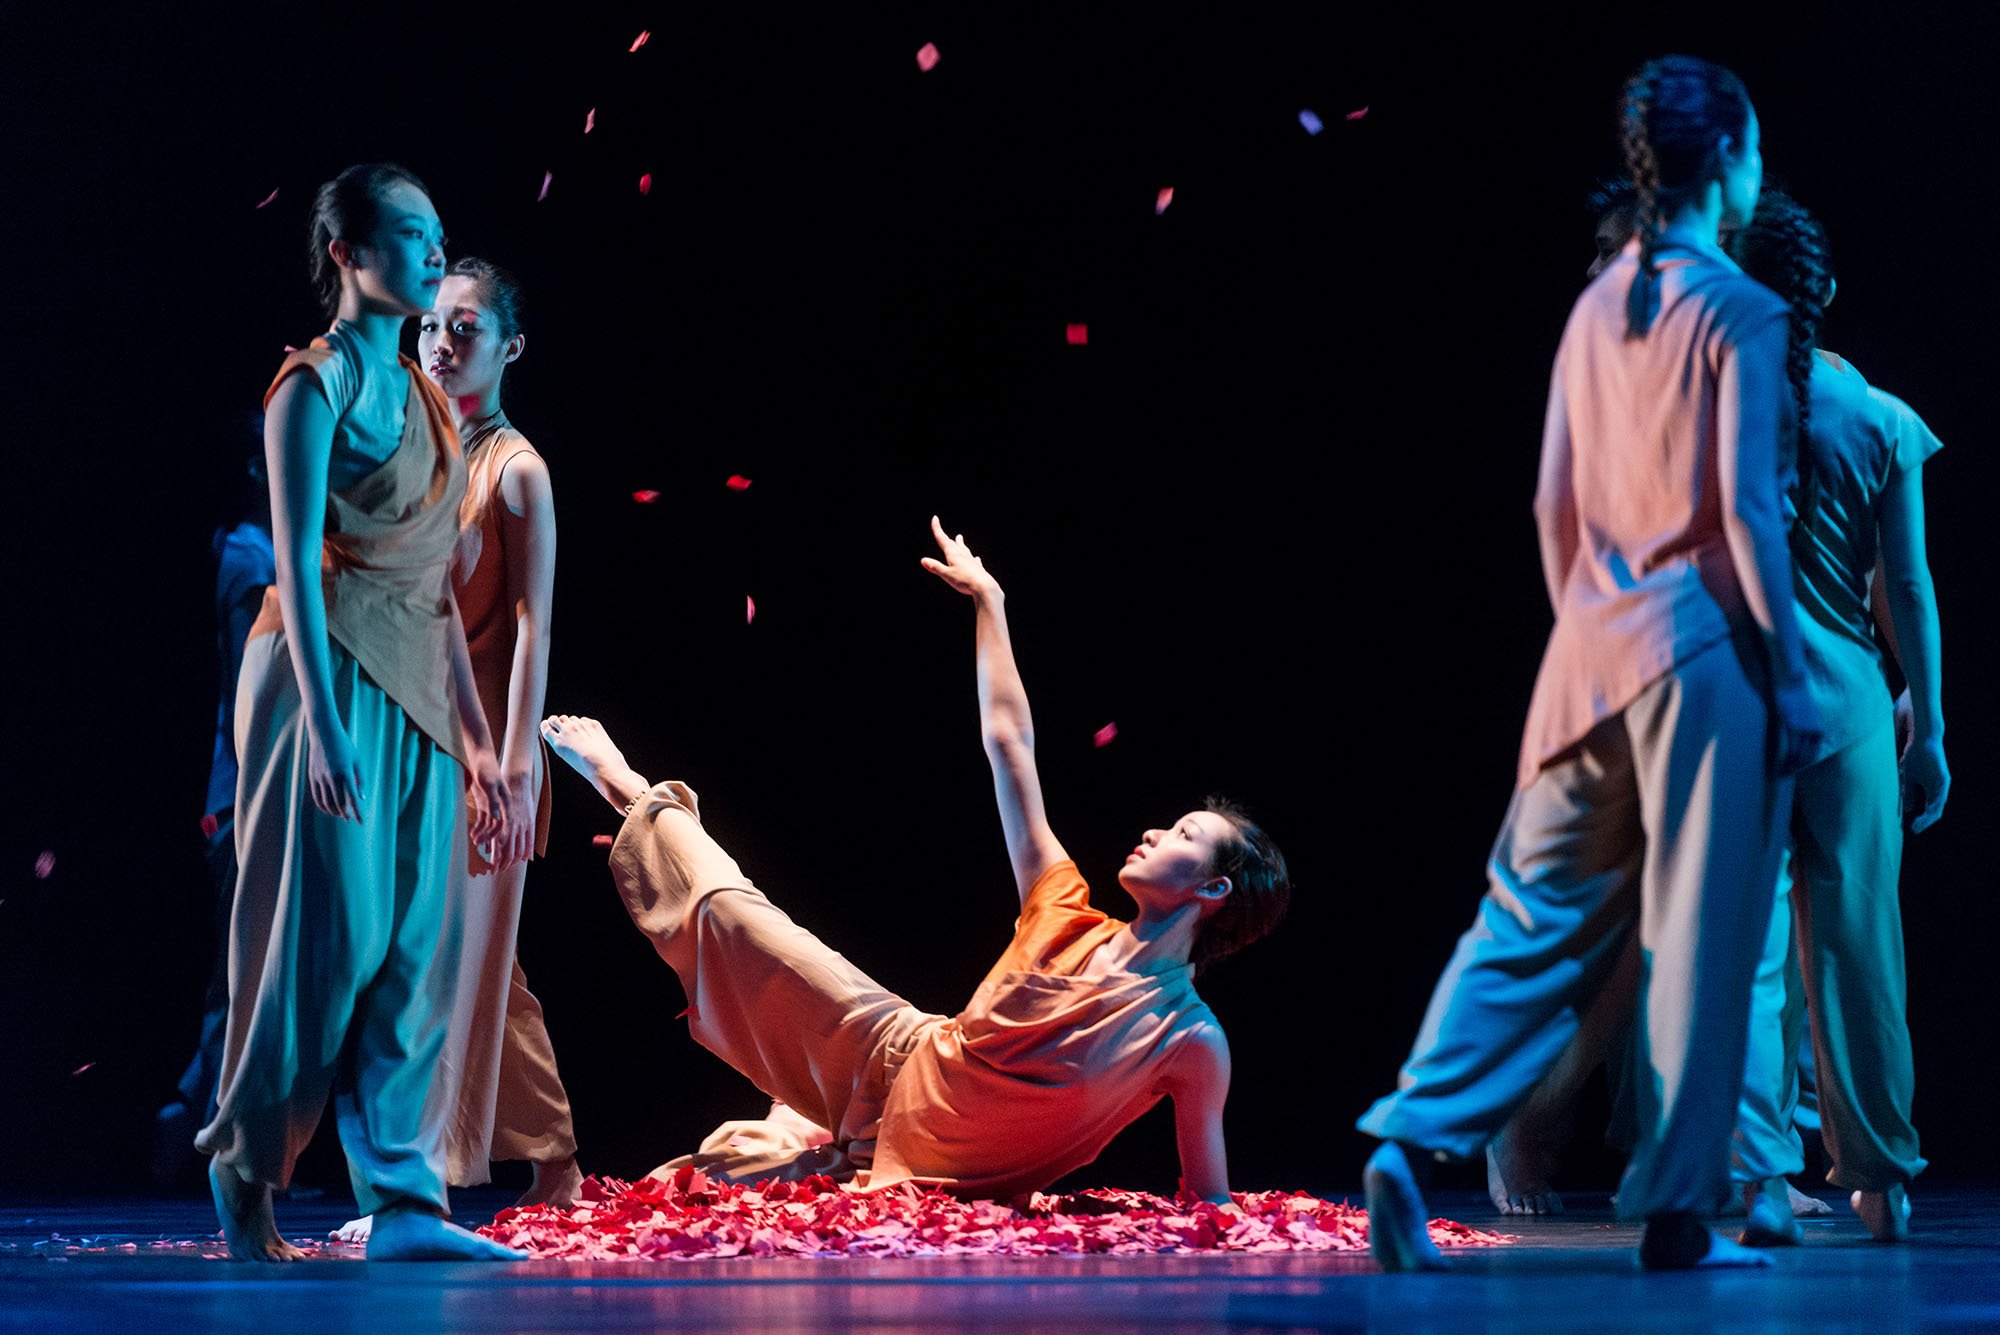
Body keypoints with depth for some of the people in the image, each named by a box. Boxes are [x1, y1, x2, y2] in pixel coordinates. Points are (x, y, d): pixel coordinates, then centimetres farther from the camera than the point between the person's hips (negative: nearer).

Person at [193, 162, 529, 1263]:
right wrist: (324, 718, -22)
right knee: (327, 933, -6)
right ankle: (244, 1170, 8)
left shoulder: (418, 397, 17)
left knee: (418, 945, 1)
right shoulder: (316, 386, -5)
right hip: (333, 675, -7)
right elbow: (297, 561, -13)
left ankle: (403, 1199, 1)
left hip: (418, 688, 7)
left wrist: (478, 744, 15)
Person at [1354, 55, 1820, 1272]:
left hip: (1593, 650, 6)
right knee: (1702, 936, 0)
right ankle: (1678, 1213, 4)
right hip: (1704, 647, -6)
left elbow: (1556, 502, 13)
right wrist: (1791, 674, -9)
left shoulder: (1597, 307, 11)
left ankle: (1413, 1136, -3)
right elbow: (1746, 505, -13)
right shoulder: (1738, 311, -8)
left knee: (1536, 913, 10)